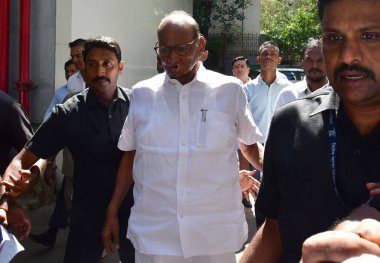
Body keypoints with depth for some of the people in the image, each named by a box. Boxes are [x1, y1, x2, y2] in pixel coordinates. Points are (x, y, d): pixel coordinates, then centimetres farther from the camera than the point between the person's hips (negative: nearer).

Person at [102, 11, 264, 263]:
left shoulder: (229, 90, -1)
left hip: (216, 234, 0)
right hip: (153, 234, 1)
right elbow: (130, 157, 10)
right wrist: (112, 213, 10)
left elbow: (250, 145, 11)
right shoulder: (143, 93, 2)